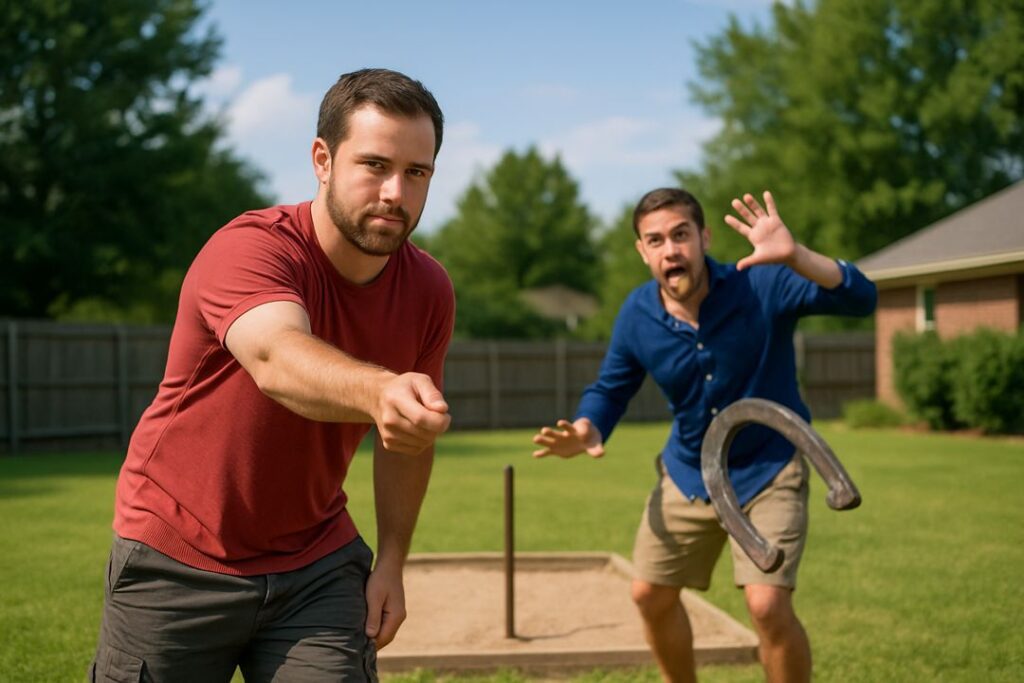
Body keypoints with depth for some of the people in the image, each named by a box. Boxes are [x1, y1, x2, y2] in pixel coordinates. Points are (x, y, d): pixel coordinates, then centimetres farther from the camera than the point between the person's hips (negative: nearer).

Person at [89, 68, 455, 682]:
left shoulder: (429, 291, -7)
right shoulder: (248, 249, -24)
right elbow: (276, 357, -46)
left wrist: (391, 562, 5)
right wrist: (378, 391, -65)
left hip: (317, 565, 4)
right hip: (178, 562, -3)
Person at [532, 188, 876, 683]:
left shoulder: (762, 286, -24)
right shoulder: (637, 316, -13)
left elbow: (860, 299, -34)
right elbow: (609, 388, 2)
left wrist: (794, 256, -51)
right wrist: (588, 430, -21)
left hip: (768, 471, -4)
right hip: (687, 473, 5)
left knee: (768, 605, -19)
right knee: (650, 596, 12)